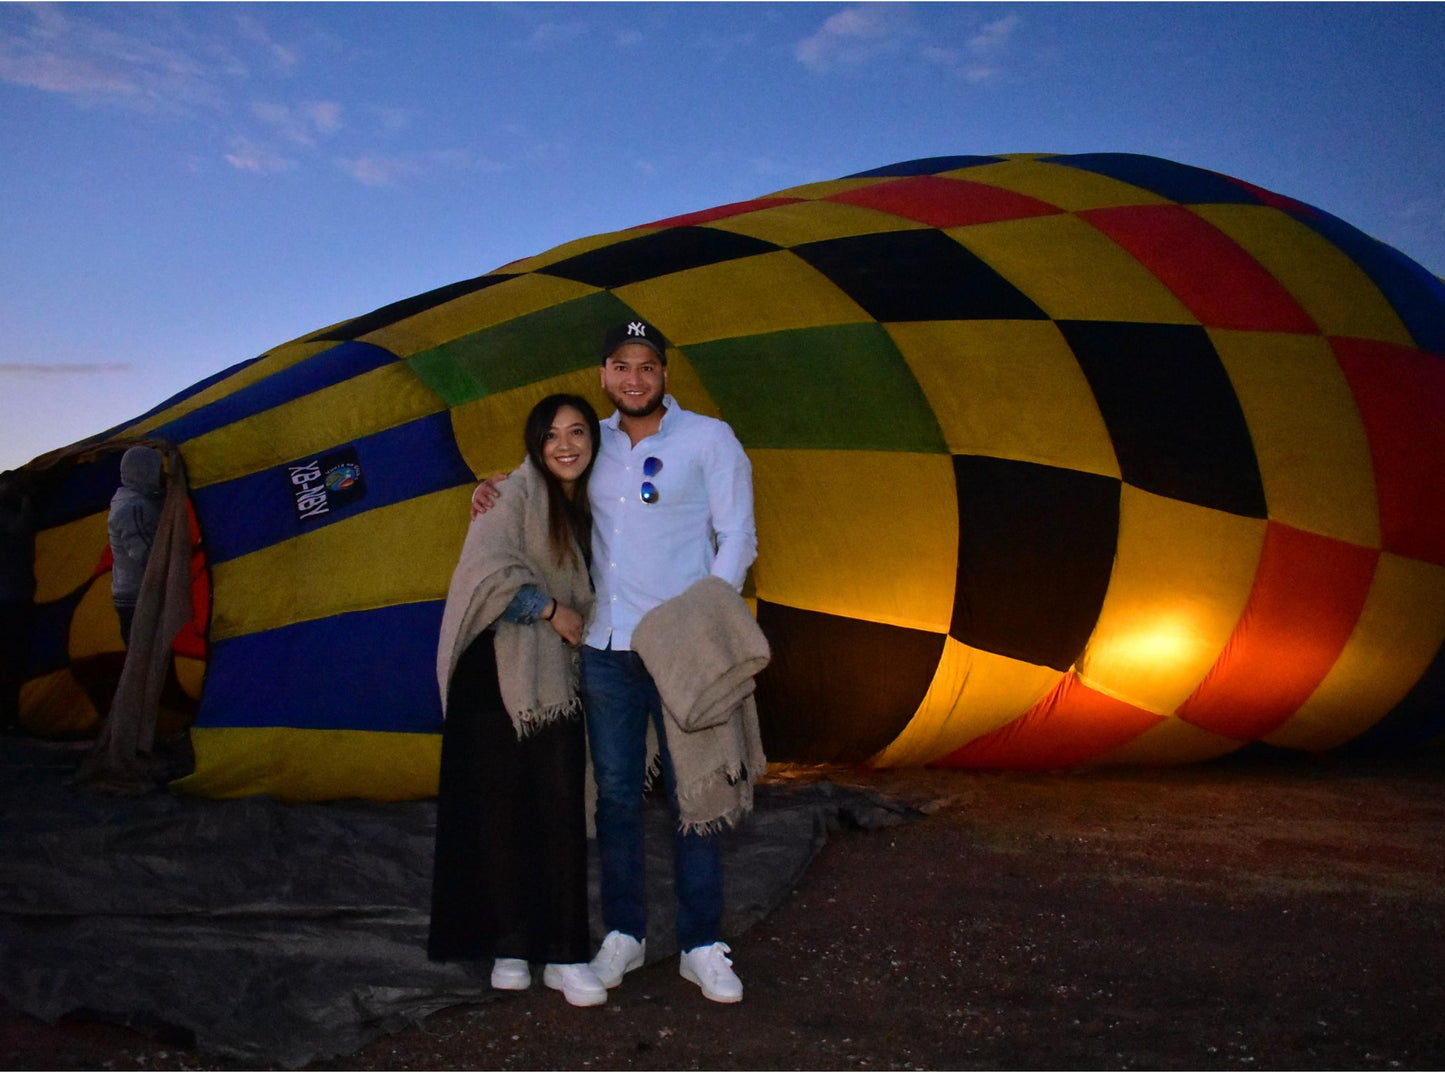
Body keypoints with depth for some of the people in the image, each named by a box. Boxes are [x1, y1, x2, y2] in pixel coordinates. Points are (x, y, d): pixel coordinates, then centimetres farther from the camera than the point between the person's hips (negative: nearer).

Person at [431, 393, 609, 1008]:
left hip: (552, 679, 5)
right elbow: (491, 566, -16)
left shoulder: (586, 509, 16)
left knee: (562, 812, -1)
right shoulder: (517, 491, -4)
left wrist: (582, 628, 10)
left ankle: (565, 955, 4)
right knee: (499, 807, 0)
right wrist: (552, 611, -10)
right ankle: (510, 948, 12)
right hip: (495, 673, -5)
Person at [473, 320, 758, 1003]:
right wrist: (497, 490, 7)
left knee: (692, 796, 1)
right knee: (615, 794, 10)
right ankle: (624, 935, 23)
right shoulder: (595, 442, 11)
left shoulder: (709, 438, 0)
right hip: (605, 646, 4)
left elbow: (737, 537, -2)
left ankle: (701, 947, 13)